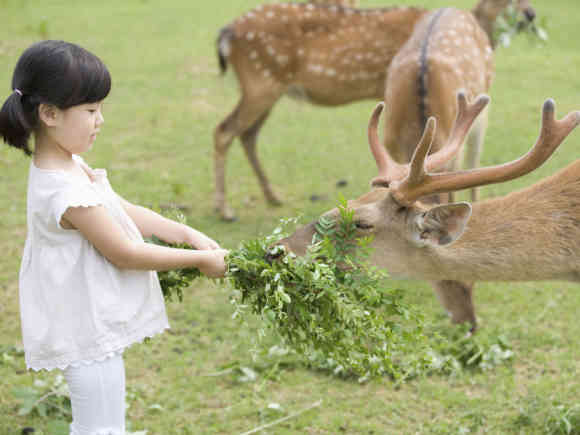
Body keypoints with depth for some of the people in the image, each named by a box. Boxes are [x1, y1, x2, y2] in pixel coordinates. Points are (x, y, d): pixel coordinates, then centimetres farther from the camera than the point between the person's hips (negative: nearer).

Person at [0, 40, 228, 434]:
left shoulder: (69, 166, 2)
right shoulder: (68, 193, -29)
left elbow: (125, 211, 9)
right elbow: (126, 254, -22)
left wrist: (188, 234, 2)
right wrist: (200, 260, -13)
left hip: (86, 325, 10)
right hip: (91, 332, -10)